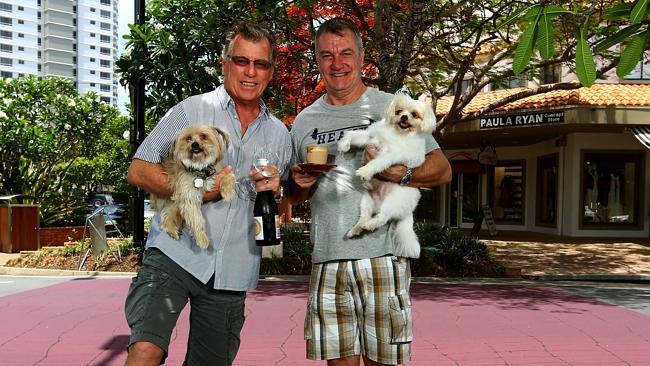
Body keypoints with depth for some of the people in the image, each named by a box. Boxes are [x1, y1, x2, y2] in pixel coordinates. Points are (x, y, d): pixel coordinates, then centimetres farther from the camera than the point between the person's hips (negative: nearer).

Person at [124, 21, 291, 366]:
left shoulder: (279, 134, 13)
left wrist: (275, 189, -4)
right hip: (175, 254, -4)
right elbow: (138, 171, -3)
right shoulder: (192, 110, 0)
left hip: (232, 272, 4)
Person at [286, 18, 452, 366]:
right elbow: (293, 197, 22)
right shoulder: (304, 121, 14)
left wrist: (402, 174, -17)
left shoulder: (391, 107, 3)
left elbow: (442, 169, 2)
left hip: (381, 257, -3)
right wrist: (301, 184, -2)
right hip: (327, 261, 3)